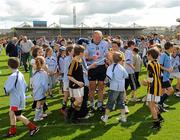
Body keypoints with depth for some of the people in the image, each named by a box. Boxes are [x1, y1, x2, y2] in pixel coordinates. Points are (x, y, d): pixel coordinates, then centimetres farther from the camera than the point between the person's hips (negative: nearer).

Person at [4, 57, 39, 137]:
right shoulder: (20, 74, 3)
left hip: (17, 100, -9)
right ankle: (12, 131, 30)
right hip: (20, 97, 9)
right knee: (11, 114, 18)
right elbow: (25, 86, 8)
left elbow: (7, 89, -23)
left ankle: (33, 128, 8)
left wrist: (6, 91, -2)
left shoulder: (12, 76, -24)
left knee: (18, 116, 3)